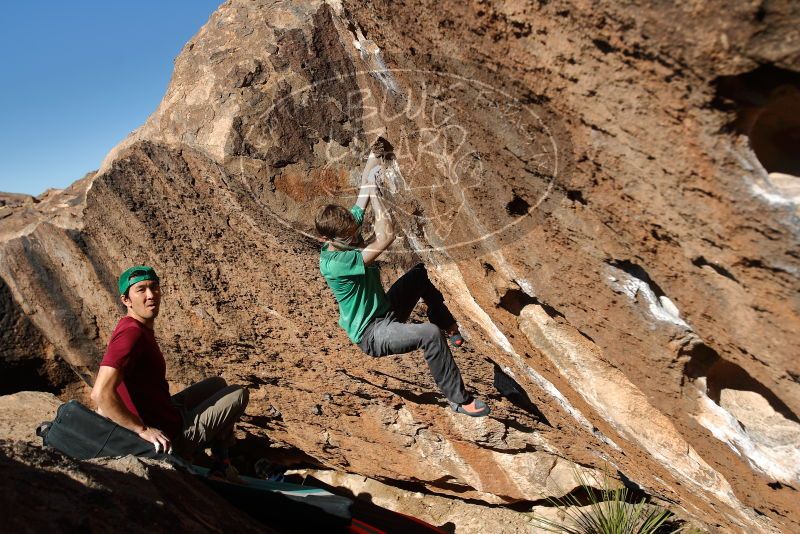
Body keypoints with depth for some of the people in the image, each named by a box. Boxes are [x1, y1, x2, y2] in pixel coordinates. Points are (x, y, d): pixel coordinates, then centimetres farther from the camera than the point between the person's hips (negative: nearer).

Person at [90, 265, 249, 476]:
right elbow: (100, 394, -36)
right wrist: (143, 429, -28)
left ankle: (221, 460, 29)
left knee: (217, 383, 28)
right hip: (171, 438, -10)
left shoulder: (140, 328, 3)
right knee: (239, 394, 6)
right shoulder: (132, 333, -28)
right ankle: (220, 464, 27)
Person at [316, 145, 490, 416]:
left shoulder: (345, 231, -5)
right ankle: (459, 399, -16)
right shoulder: (333, 263, -31)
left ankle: (450, 327, 27)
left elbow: (364, 192, 4)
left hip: (387, 310, 10)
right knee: (430, 334, -34)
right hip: (373, 334, -10)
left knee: (421, 272, 18)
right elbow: (386, 238, -37)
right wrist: (373, 193, -30)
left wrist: (372, 159, 0)